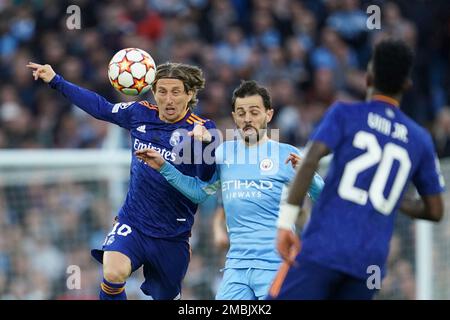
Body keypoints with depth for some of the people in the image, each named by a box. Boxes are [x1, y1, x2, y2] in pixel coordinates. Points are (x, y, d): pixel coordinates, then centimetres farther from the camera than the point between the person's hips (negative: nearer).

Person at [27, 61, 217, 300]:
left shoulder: (200, 128, -13)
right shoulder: (140, 113, -1)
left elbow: (206, 181, -26)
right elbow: (101, 108, 16)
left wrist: (203, 143, -44)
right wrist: (56, 82, 19)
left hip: (173, 237, -1)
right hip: (132, 224, 1)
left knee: (165, 296, 13)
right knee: (113, 273, -28)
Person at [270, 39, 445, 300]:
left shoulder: (345, 114, 4)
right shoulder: (420, 140, 13)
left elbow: (310, 162, -12)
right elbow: (435, 211, 16)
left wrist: (286, 221, -13)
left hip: (324, 247, -4)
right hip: (371, 262, 4)